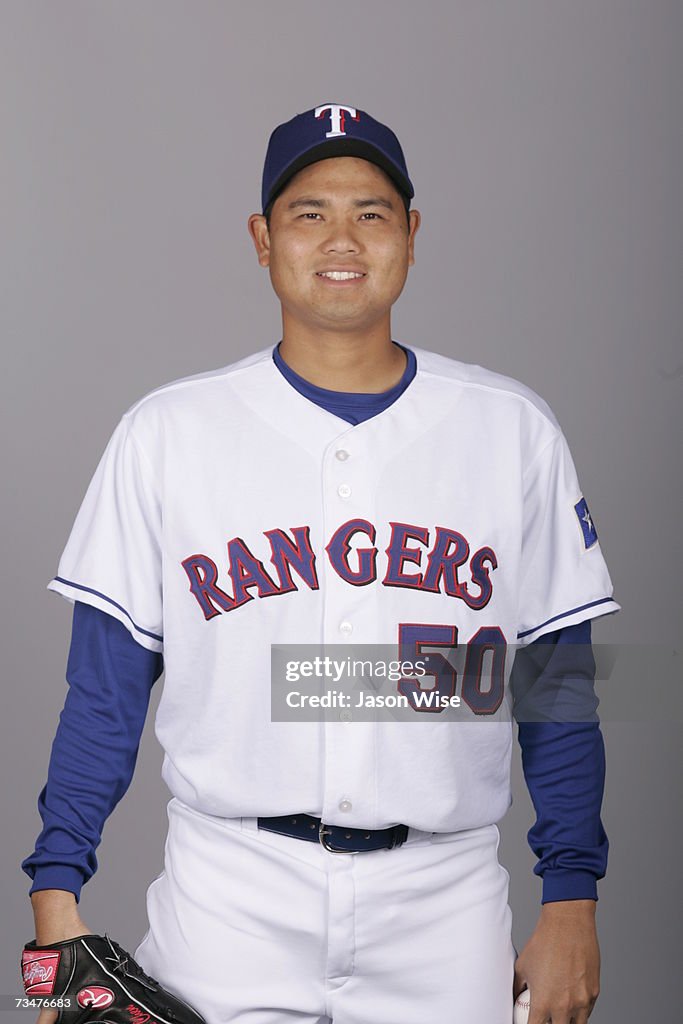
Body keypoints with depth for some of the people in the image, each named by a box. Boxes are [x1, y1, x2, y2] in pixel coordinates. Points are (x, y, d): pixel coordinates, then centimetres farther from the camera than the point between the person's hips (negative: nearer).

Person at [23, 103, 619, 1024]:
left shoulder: (513, 429, 5)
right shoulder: (166, 432, 3)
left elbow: (558, 684, 6)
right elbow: (106, 686, 4)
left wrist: (571, 903, 2)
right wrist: (56, 895, -3)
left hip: (443, 903, 1)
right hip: (228, 899, -1)